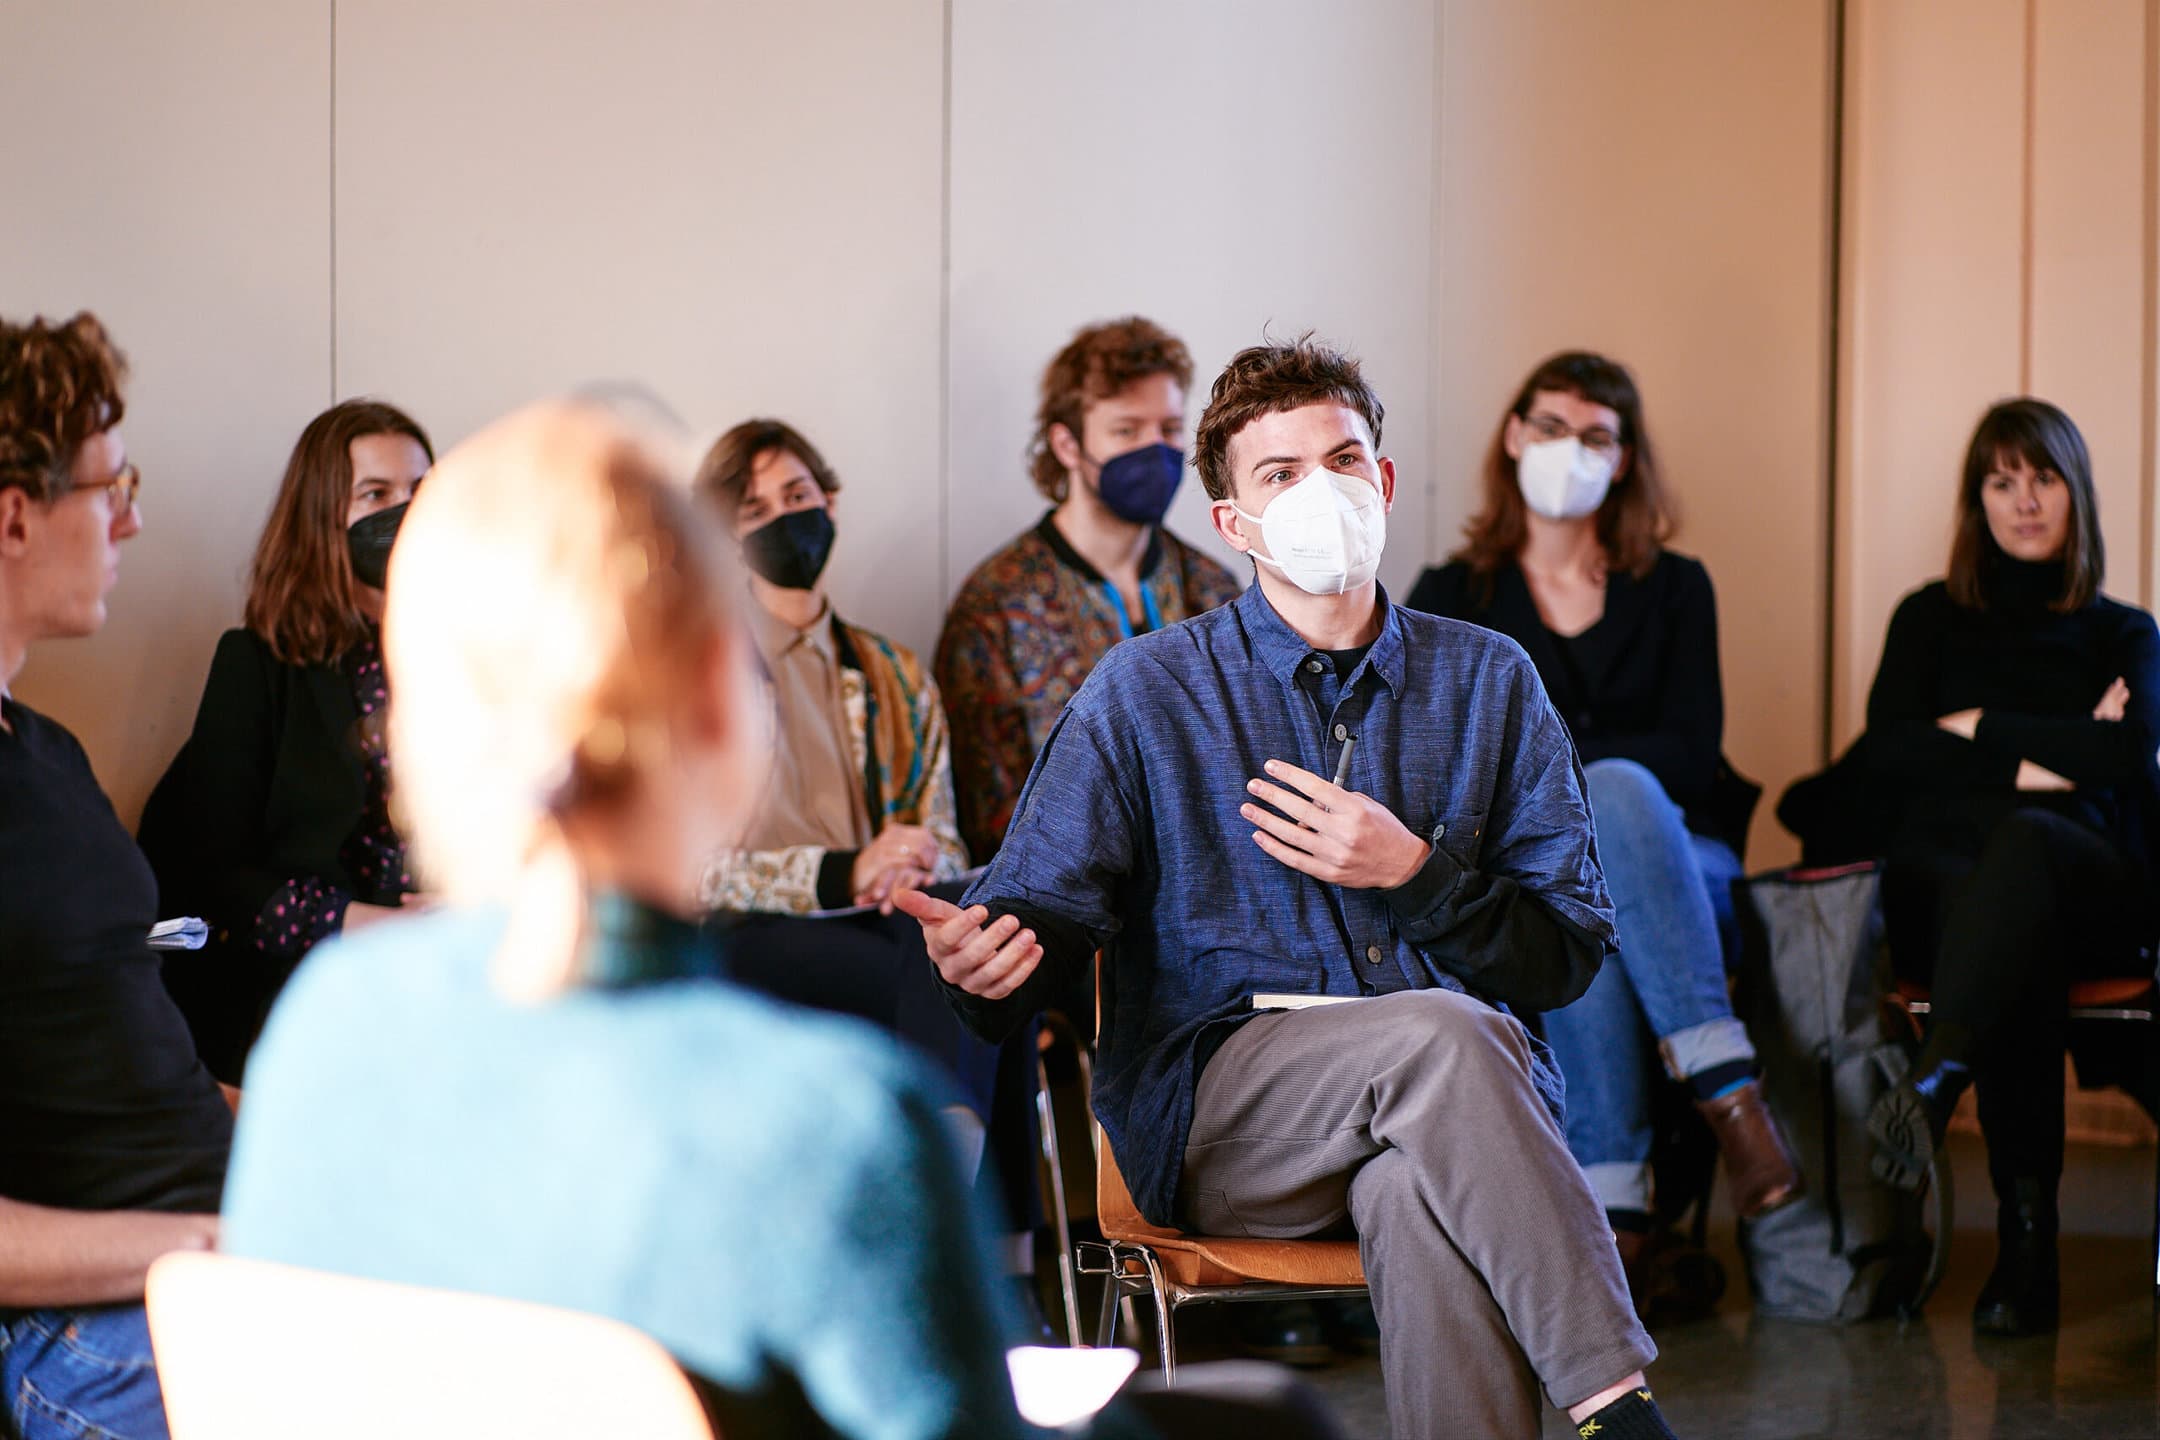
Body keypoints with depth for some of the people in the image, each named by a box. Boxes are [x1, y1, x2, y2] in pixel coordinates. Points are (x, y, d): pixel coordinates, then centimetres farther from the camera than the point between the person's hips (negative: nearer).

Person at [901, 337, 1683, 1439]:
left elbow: (1568, 954, 12)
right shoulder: (1146, 691, 10)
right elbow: (1041, 911, 3)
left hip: (1447, 1101, 1)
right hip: (1214, 1120, -1)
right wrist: (981, 957, -22)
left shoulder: (1489, 683, 15)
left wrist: (1416, 874, -6)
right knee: (1442, 1034, -34)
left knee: (1423, 1195, -37)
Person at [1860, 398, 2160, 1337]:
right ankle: (2027, 1237, -49)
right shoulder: (1932, 618, 24)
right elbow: (1887, 750, 5)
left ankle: (1935, 1078, -65)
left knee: (2026, 839, -40)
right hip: (1946, 869, 1)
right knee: (2021, 947, -39)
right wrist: (2034, 762, -3)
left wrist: (1982, 728, 1)